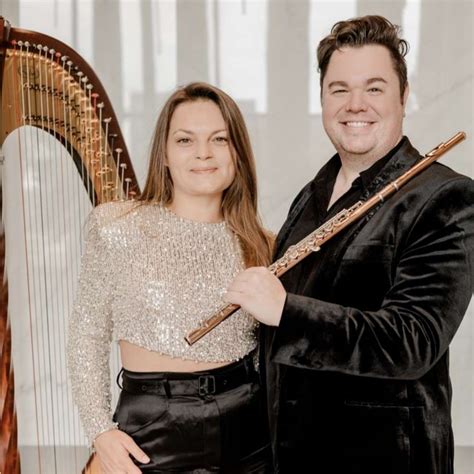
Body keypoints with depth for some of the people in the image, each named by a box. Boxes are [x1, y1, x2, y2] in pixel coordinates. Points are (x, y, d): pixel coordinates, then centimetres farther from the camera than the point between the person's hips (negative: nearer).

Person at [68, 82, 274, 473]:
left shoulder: (259, 245, 1)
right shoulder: (117, 228, -8)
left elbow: (268, 347, 10)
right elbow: (87, 335, -2)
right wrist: (100, 429, -8)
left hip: (249, 424, 3)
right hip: (155, 430, -2)